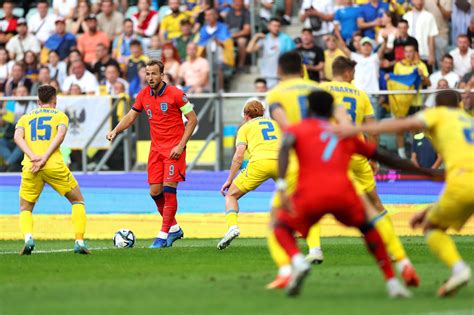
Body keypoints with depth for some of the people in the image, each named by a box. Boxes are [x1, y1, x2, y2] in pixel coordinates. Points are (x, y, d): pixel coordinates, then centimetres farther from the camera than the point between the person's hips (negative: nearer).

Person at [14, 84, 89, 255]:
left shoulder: (25, 117, 22)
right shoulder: (60, 115, 15)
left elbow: (18, 137, 2)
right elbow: (60, 135, -6)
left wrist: (33, 157, -9)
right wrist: (45, 158, -12)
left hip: (30, 167, 2)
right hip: (54, 165, -2)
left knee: (25, 208, 17)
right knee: (78, 201, 18)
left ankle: (28, 237, -14)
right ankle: (79, 242, 3)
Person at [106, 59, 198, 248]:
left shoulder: (175, 94, -10)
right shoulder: (143, 95, 5)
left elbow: (192, 120, -6)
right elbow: (131, 116, 16)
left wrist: (181, 145, -13)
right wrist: (115, 131, -2)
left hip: (174, 148, -6)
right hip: (156, 148, 6)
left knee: (169, 189, -14)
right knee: (155, 192, 2)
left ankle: (164, 235, -11)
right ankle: (174, 228, 21)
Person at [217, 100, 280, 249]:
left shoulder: (245, 127, 21)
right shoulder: (275, 123, 31)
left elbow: (239, 154, 8)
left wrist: (230, 179, 9)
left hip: (259, 162, -3)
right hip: (280, 161, 3)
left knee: (231, 195, 10)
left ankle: (232, 226, -16)